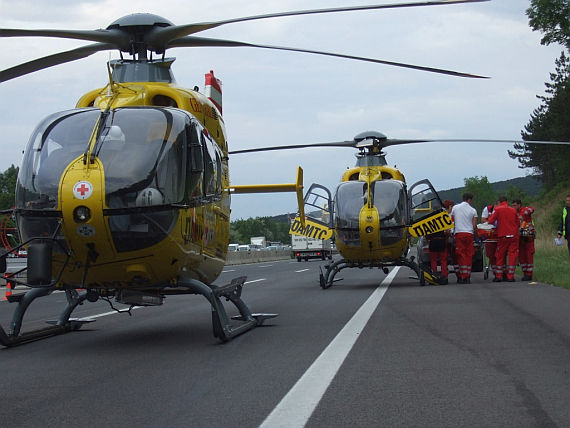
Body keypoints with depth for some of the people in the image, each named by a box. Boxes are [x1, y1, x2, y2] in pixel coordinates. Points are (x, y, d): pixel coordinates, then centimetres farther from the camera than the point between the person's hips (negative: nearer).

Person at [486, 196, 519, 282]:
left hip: (503, 236, -2)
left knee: (500, 256, 9)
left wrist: (489, 219, 19)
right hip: (514, 235, 2)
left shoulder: (498, 209, 0)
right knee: (512, 255, 3)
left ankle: (499, 276, 10)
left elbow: (491, 221, -3)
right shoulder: (513, 210, 9)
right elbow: (518, 224, 14)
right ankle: (510, 276, 0)